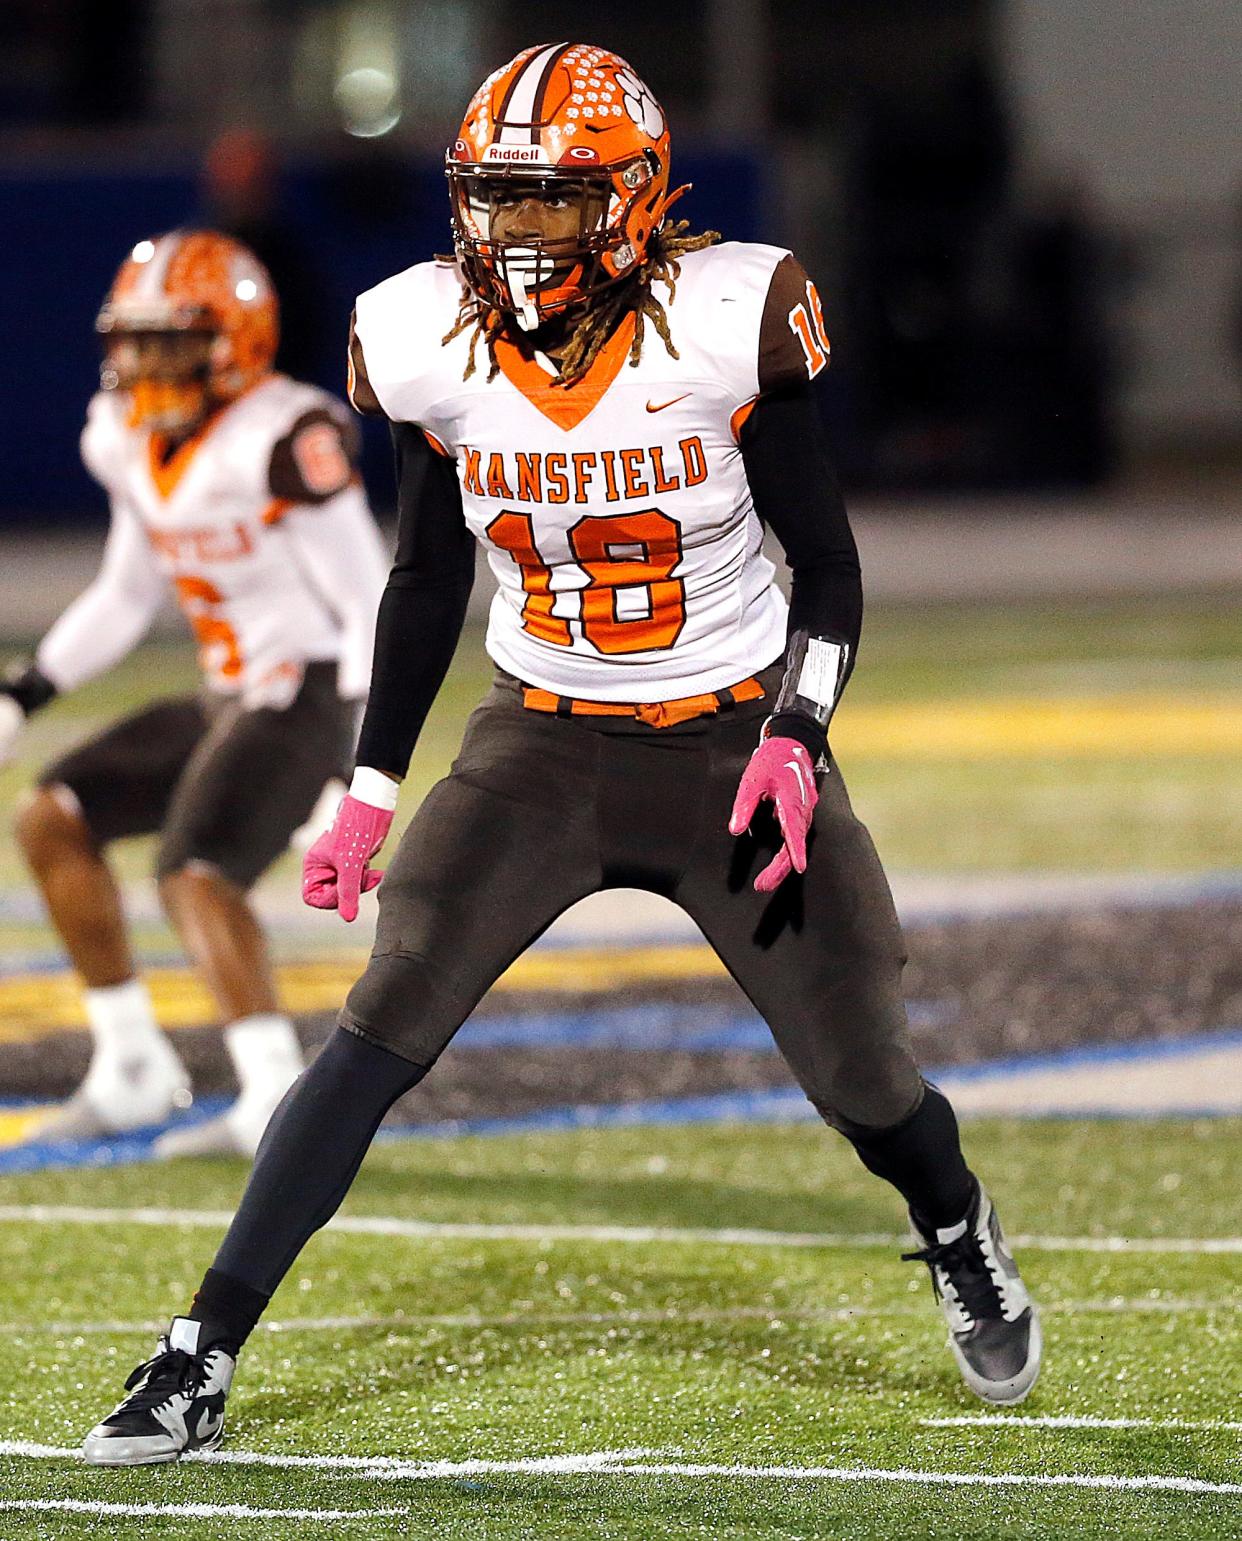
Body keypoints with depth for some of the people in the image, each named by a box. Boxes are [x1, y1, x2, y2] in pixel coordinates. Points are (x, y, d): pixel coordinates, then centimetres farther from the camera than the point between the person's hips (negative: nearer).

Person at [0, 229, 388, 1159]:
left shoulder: (280, 438, -20)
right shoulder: (129, 440, 7)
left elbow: (368, 602, -19)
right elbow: (126, 595, 21)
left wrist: (358, 764, -25)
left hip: (308, 694, -9)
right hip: (229, 699, 9)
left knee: (197, 876, -24)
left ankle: (277, 1104, -25)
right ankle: (132, 1073, 13)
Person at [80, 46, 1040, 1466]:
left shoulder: (726, 325, -15)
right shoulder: (434, 348, -7)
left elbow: (828, 566, -6)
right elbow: (426, 583, 7)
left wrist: (797, 740, -21)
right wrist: (368, 795, 5)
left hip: (729, 739, -1)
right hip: (540, 744, 2)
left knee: (860, 1074, 0)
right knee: (383, 1029, -14)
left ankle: (963, 1242, 37)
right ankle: (199, 1361, -12)